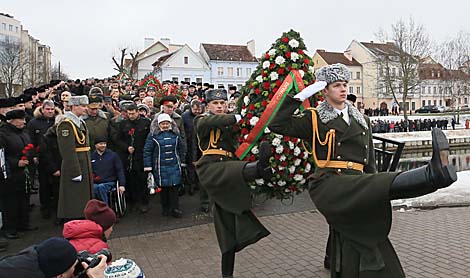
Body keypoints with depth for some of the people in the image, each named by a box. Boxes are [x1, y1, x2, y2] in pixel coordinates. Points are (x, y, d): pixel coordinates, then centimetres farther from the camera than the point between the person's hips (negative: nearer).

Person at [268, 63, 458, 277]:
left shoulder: (362, 121, 21)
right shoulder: (314, 119, 8)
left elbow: (369, 162, 22)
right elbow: (277, 125, -2)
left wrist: (376, 192, 17)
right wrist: (300, 97, -3)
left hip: (356, 187, 6)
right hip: (329, 183, -6)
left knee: (351, 250, 5)